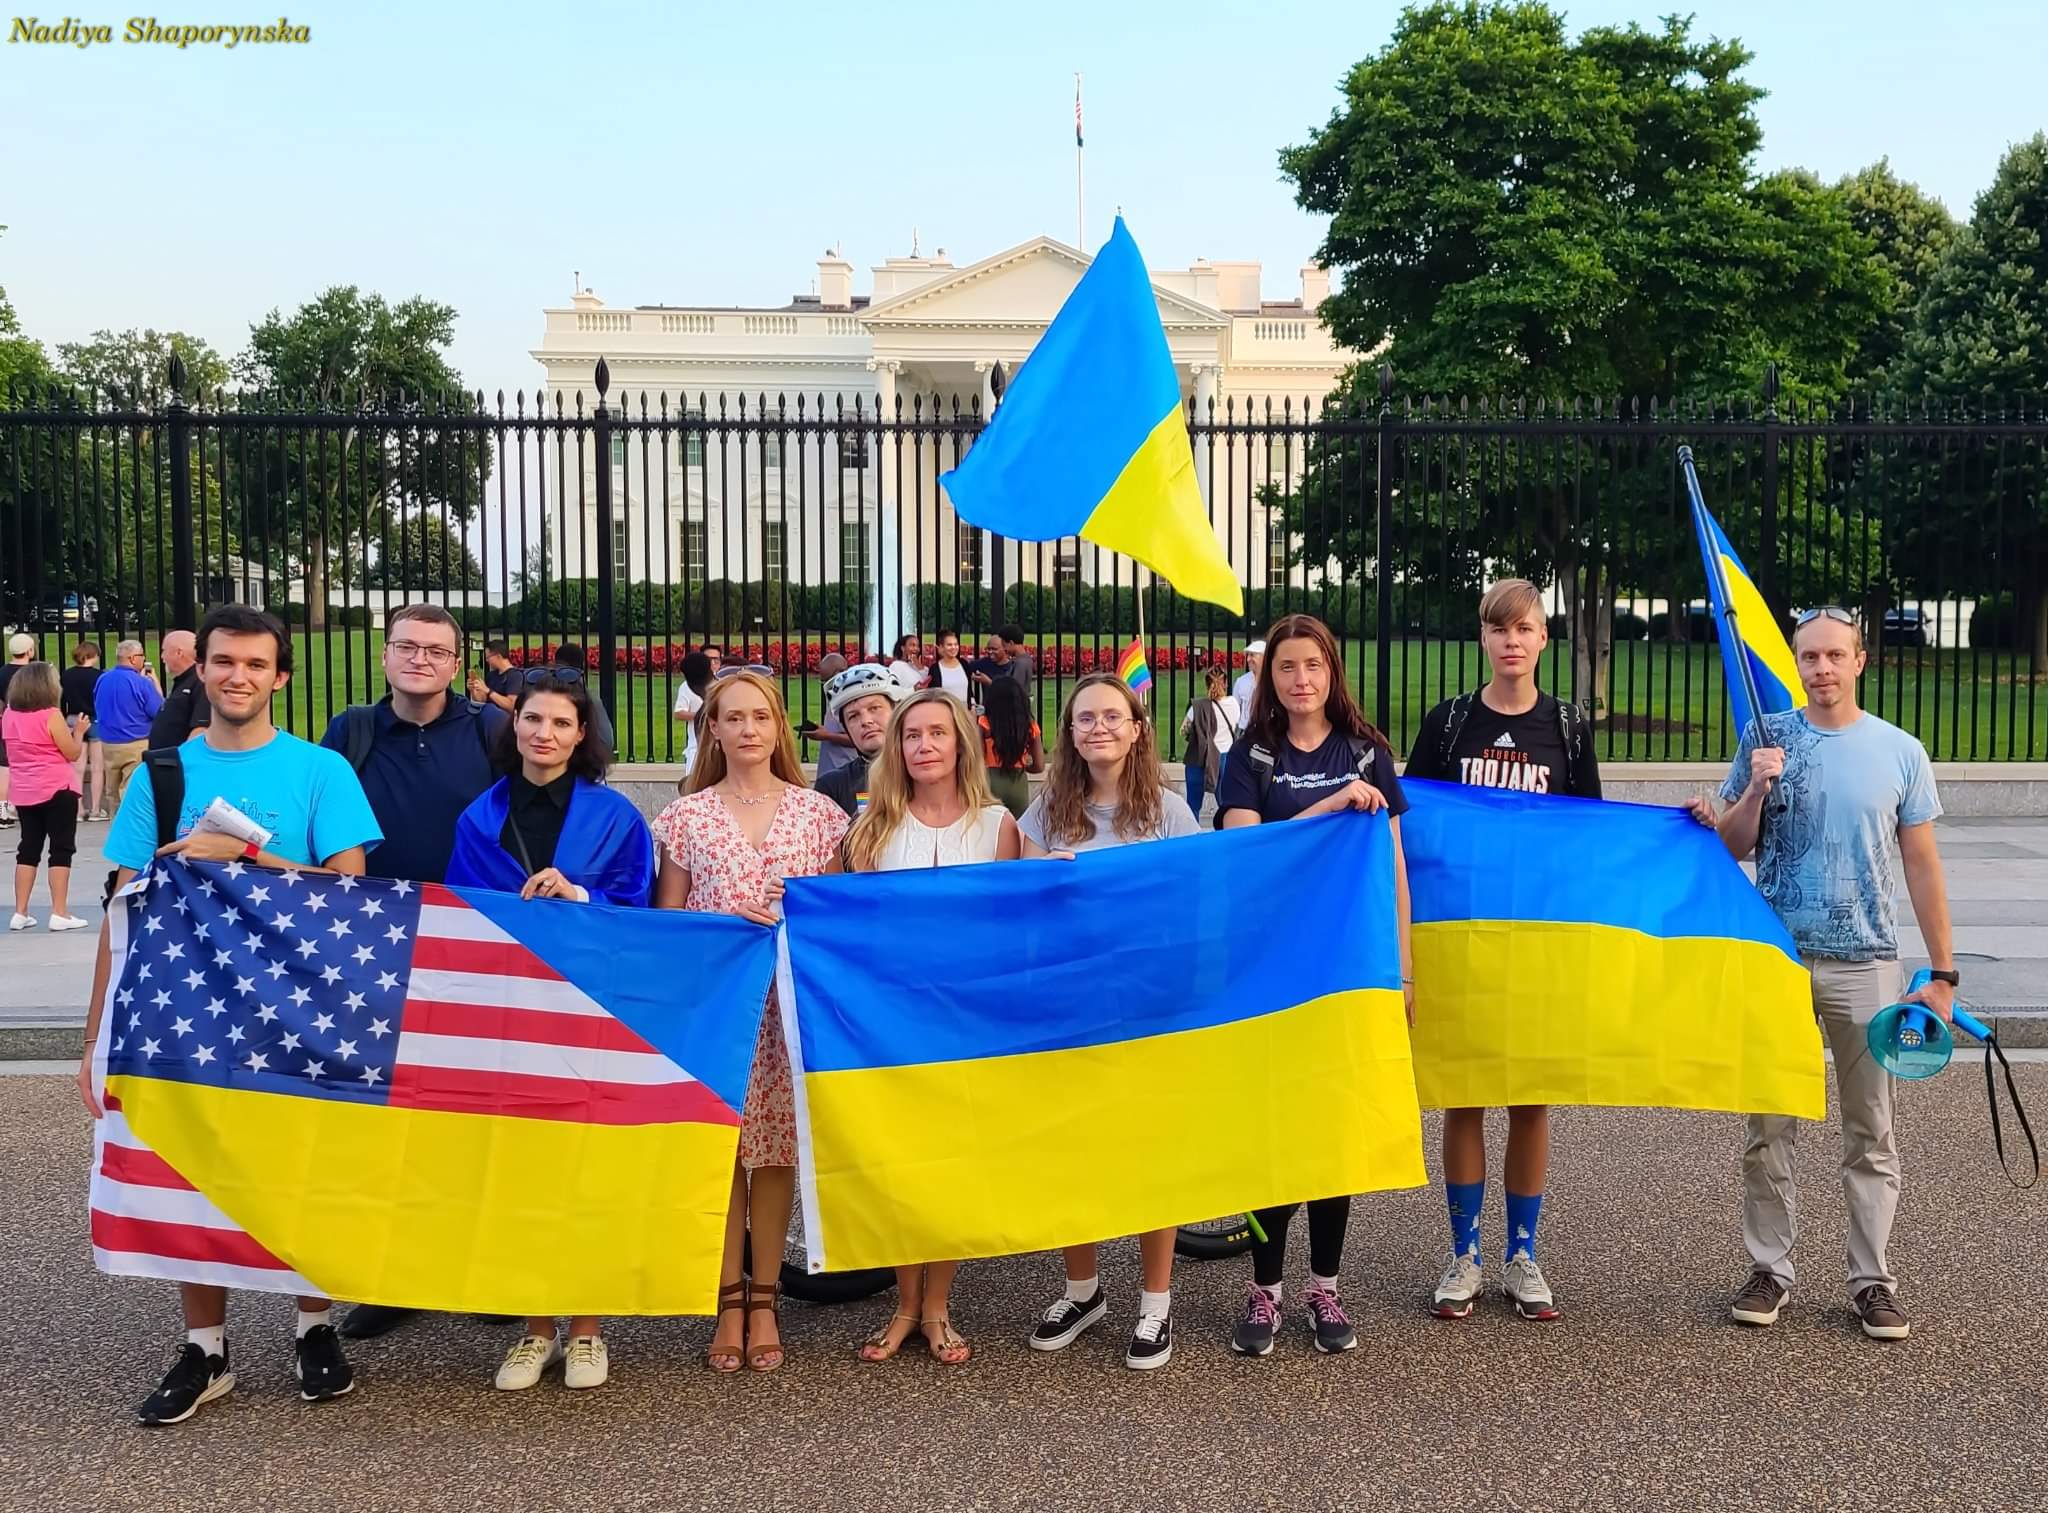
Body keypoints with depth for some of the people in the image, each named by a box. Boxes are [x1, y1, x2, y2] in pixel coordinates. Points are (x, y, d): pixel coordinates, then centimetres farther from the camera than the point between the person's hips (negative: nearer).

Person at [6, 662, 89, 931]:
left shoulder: (10, 716, 6)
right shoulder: (51, 715, -14)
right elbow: (73, 753, -11)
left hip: (24, 793, 7)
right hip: (57, 791, -6)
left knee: (28, 849, 13)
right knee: (61, 850, 0)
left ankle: (20, 913, 13)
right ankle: (59, 914, -1)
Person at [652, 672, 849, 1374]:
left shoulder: (818, 813, 6)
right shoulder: (686, 816, 6)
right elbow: (667, 920, 7)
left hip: (789, 1002, 0)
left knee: (775, 1147, 4)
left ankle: (764, 1302, 16)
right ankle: (728, 1303, 14)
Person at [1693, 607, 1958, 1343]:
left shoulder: (1900, 752, 1)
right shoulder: (1765, 739, 1)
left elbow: (1922, 866, 4)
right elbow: (1731, 849, 4)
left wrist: (1943, 972, 1)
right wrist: (1756, 790, -15)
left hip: (1865, 964, 0)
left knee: (1871, 1135, 8)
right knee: (1769, 1128, 7)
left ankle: (1872, 1280, 18)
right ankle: (1770, 1269, 18)